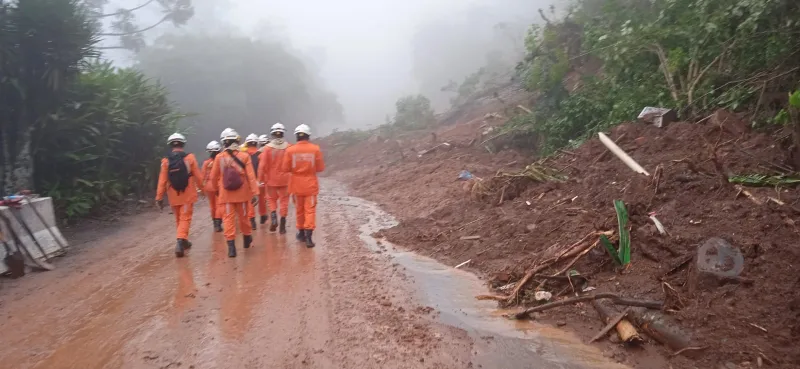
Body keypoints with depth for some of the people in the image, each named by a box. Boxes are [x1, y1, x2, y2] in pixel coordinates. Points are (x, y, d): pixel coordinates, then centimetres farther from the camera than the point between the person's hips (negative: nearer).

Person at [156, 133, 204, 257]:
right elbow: (198, 176, -3)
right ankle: (180, 241, -20)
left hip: (173, 196, 3)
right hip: (188, 195, -3)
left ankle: (183, 241, 31)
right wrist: (201, 188, 12)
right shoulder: (190, 157, -7)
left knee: (178, 219, 18)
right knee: (185, 219, -2)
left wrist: (159, 197, 0)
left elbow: (162, 181, -4)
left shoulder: (166, 161, -3)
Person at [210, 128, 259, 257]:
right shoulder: (244, 156, -7)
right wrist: (255, 192, -8)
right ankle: (247, 238, 36)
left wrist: (217, 190, 20)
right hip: (241, 193, 1)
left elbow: (213, 177, 3)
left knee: (228, 218, 2)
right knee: (243, 217, 17)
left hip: (225, 194, -1)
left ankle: (231, 245, -7)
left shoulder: (219, 157, -5)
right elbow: (251, 176, -10)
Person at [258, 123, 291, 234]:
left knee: (272, 200, 18)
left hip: (271, 180, 0)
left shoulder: (268, 148, -8)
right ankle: (282, 226, 7)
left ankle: (273, 216, -6)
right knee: (284, 201, 8)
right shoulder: (288, 147, -7)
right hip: (285, 180, 0)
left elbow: (262, 165, -9)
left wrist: (261, 179, 0)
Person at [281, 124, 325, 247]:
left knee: (299, 209, 16)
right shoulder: (315, 149, -10)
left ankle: (301, 233, 27)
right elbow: (320, 168, -3)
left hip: (297, 185, 1)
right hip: (311, 185, -1)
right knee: (310, 210, 1)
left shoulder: (290, 150, -9)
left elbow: (285, 169, -5)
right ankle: (308, 235, -11)